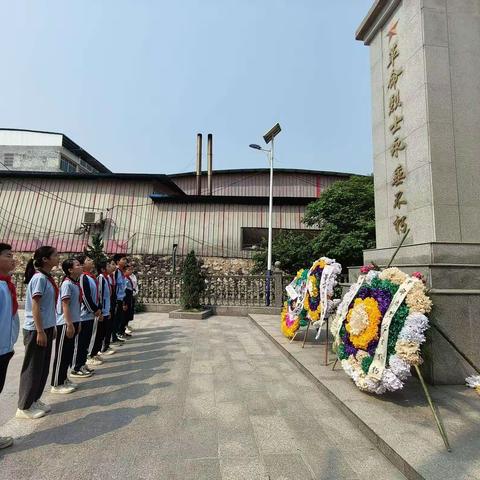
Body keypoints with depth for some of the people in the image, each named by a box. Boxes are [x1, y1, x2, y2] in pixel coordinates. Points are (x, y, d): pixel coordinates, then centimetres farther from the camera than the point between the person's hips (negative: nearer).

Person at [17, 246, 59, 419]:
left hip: (46, 327, 9)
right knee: (33, 368, 4)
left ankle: (34, 400, 31)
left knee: (43, 367, 17)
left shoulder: (48, 277, 8)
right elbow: (35, 307, -20)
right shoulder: (39, 278, -18)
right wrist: (40, 331, -19)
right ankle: (24, 407, 19)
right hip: (36, 329, -9)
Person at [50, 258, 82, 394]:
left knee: (69, 352, 16)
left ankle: (63, 379, 29)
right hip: (65, 323, -9)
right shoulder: (67, 284, -17)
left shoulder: (76, 284, 9)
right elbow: (65, 305, -19)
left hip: (73, 322, 9)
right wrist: (69, 324, -20)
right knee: (62, 354, 2)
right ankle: (57, 384, 14)